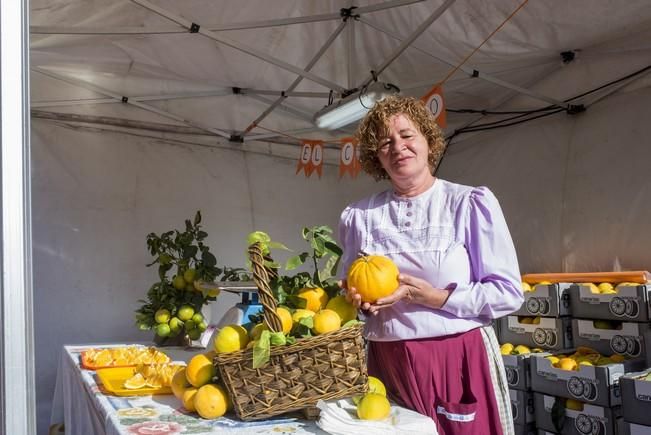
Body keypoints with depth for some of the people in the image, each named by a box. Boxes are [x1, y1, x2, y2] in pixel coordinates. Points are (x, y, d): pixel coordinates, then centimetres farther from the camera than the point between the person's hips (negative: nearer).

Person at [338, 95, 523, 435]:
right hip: (387, 363, 3)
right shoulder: (358, 216, 6)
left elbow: (508, 293, -6)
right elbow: (350, 293, 16)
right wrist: (359, 300, -6)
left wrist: (433, 297, -15)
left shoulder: (471, 203, -4)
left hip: (462, 358, -2)